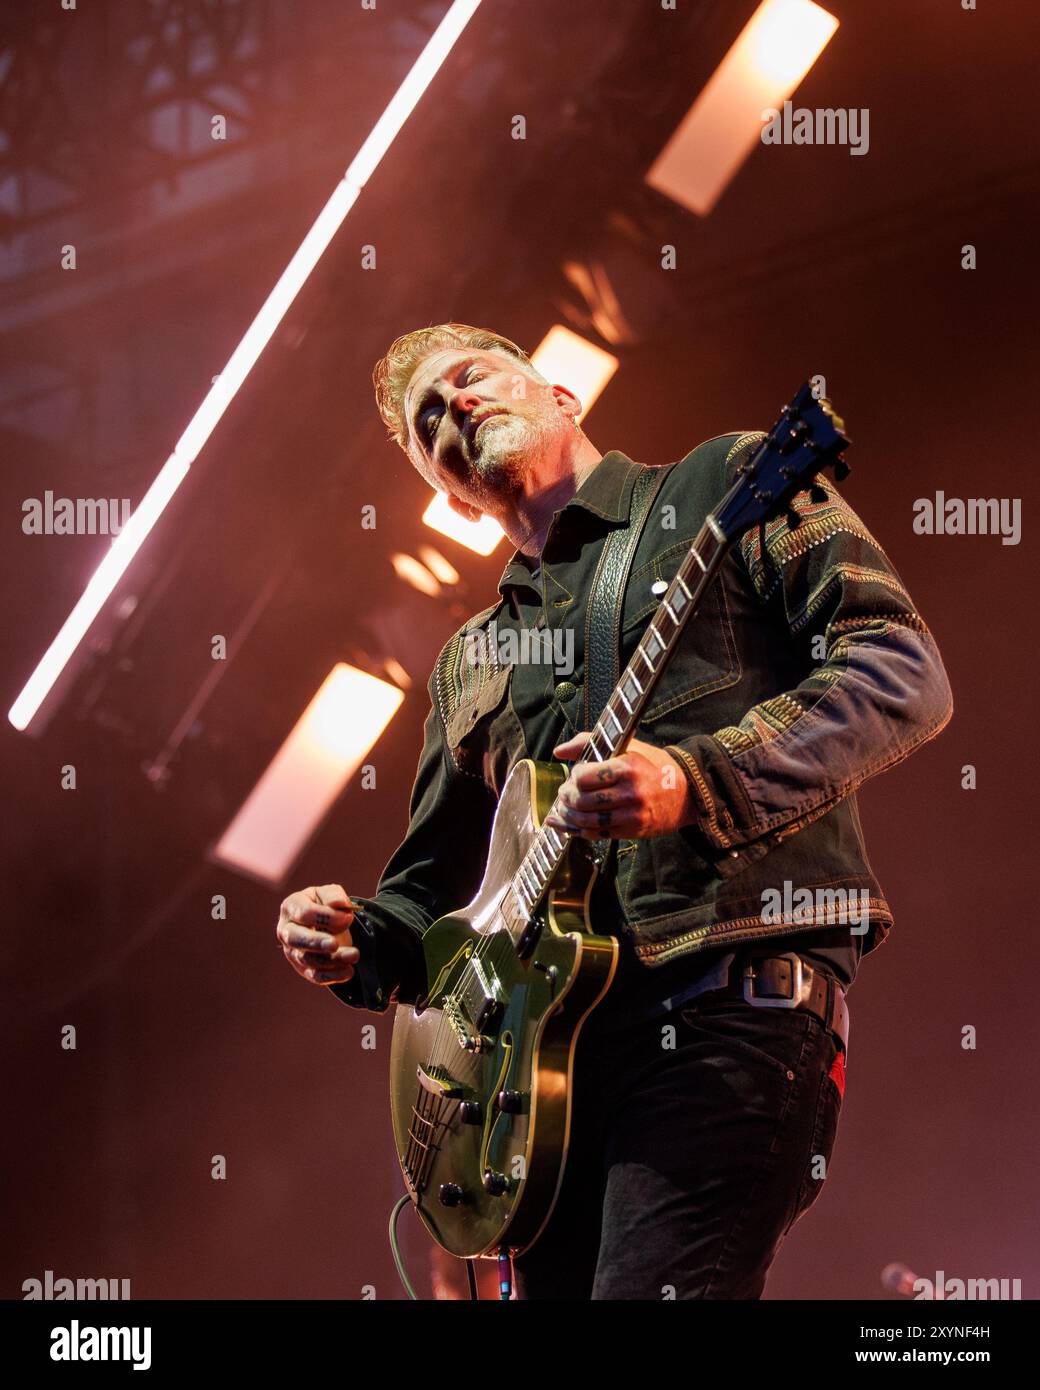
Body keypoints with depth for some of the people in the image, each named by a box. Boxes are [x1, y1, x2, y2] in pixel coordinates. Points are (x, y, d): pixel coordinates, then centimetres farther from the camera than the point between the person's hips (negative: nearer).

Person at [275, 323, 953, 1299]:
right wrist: (352, 945, 6)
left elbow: (906, 676, -4)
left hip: (728, 996, -7)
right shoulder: (469, 664, 26)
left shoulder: (727, 485, 8)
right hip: (545, 1041, 7)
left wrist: (696, 783, -18)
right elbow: (433, 888, 30)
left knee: (652, 1287, -24)